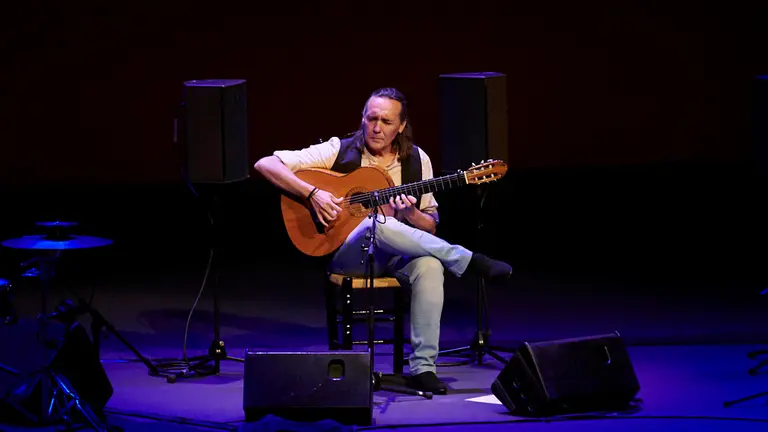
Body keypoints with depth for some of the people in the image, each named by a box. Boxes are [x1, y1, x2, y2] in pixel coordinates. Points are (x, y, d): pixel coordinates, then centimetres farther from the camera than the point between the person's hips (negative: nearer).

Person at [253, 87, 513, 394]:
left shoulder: (416, 160, 6)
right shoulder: (339, 152, -3)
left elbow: (430, 227, 10)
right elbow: (265, 165, -8)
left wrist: (410, 215, -14)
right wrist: (312, 193, -21)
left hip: (398, 257, 2)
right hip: (348, 256, -2)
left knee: (430, 265, -34)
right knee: (374, 225, -38)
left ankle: (422, 368, -32)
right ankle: (468, 262, -26)